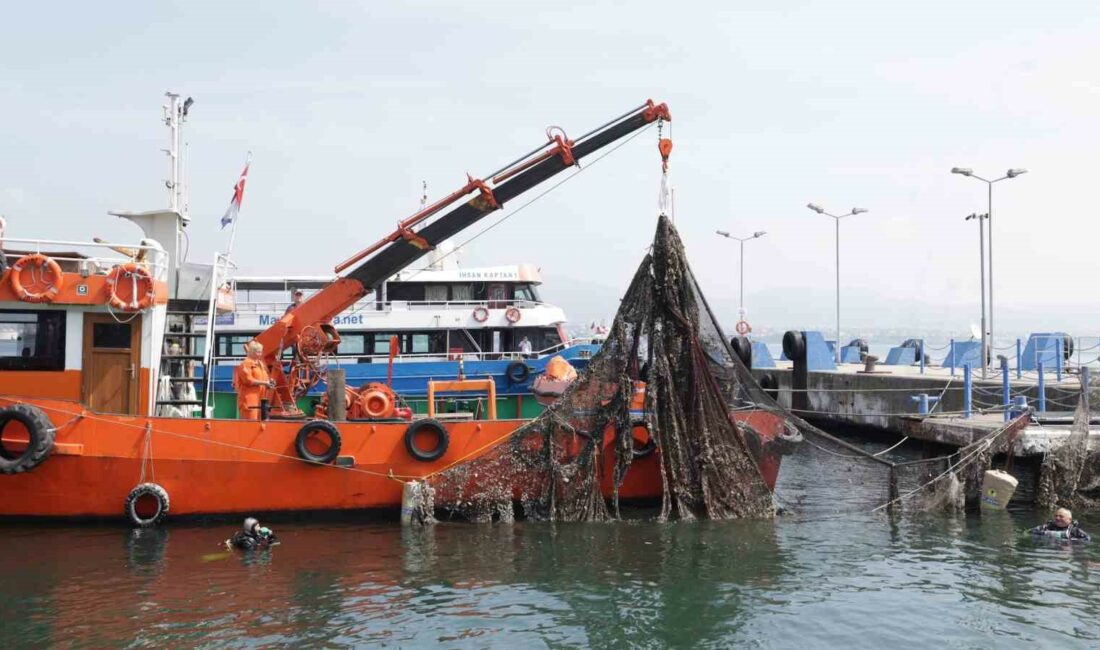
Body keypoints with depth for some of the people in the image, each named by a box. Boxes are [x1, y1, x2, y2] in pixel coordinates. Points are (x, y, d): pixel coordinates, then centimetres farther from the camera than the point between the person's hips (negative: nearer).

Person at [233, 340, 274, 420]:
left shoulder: (261, 364, 20)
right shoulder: (246, 364, -5)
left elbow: (265, 378, 26)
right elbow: (248, 380, -14)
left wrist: (269, 382, 3)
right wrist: (263, 382, -16)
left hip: (260, 398, 8)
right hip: (249, 398, -8)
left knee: (259, 419, 3)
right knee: (250, 420, -11)